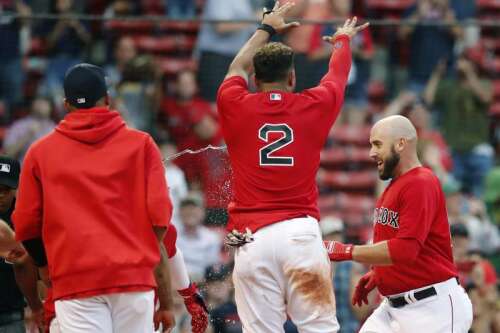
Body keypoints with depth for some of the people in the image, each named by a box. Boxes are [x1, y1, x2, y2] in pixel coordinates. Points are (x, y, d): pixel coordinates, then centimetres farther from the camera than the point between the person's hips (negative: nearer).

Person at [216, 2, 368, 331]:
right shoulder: (314, 106, 7)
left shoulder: (236, 106, 6)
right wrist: (343, 39, 52)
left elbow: (238, 68, 29)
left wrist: (267, 28, 46)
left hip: (252, 238, 0)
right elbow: (338, 73, 30)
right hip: (302, 231, 0)